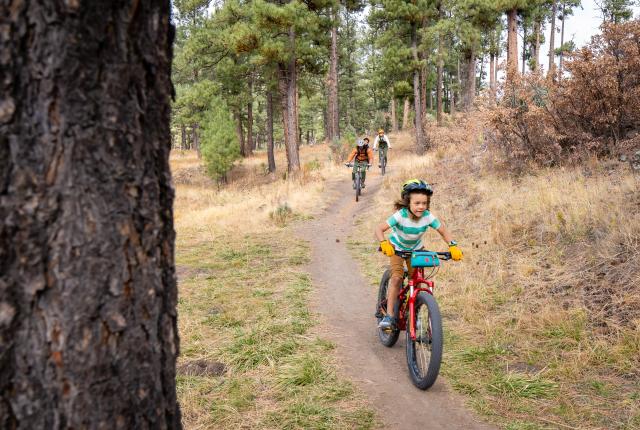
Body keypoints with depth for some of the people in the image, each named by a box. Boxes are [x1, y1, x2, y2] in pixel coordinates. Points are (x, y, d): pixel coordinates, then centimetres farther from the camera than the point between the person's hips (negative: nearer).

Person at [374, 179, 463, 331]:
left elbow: (444, 231, -14)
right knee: (396, 277, -22)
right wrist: (384, 243, -55)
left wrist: (453, 246, -31)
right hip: (397, 247, -3)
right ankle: (389, 316, -17)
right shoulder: (401, 215, -35)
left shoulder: (428, 217, -27)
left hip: (416, 249, 3)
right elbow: (379, 229, -37)